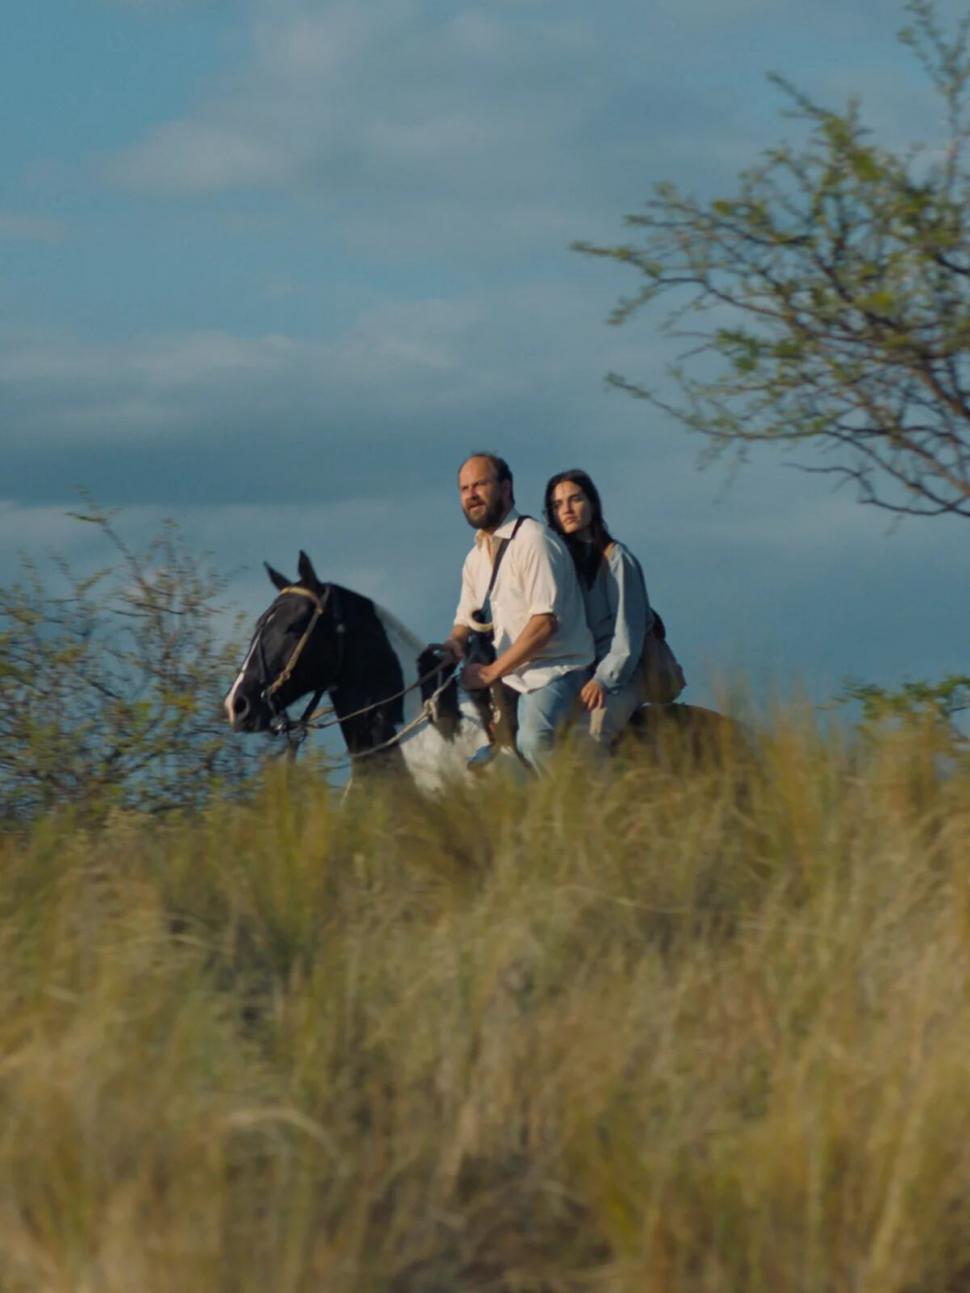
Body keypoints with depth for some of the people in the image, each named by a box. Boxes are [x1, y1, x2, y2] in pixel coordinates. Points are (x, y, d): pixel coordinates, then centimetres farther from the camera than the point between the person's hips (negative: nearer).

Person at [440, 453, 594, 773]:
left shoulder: (533, 540, -11)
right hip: (513, 680, 9)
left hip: (555, 672, -9)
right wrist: (455, 643, -3)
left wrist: (492, 671, -17)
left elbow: (545, 623, -18)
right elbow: (465, 622, 23)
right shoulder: (476, 557, 15)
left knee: (533, 739, -32)